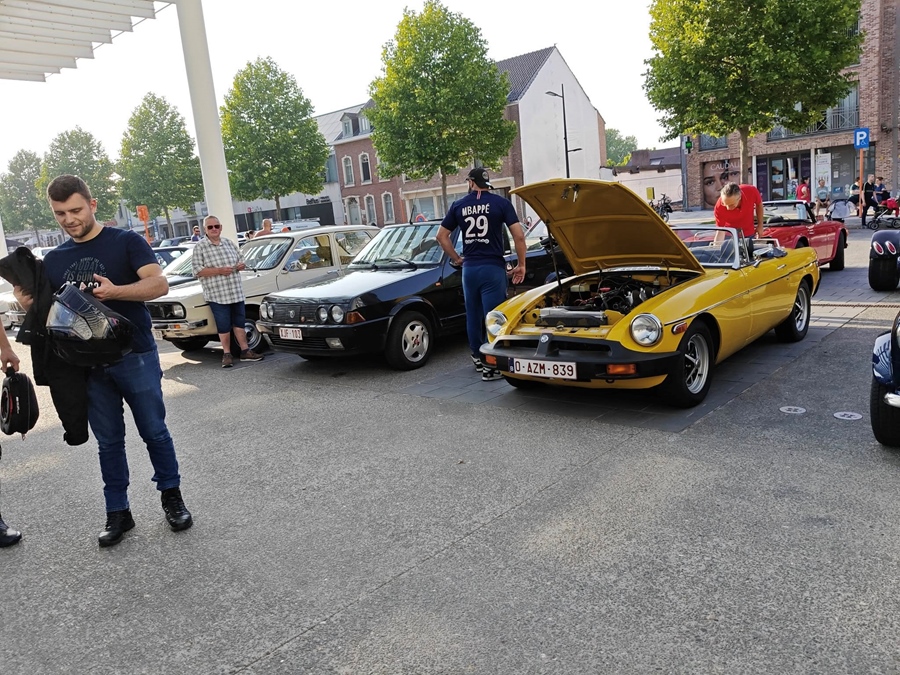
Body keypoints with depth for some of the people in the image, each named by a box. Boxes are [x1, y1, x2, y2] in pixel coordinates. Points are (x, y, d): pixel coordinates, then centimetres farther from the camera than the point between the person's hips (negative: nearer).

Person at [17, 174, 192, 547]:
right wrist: (28, 303, -10)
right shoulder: (53, 260, 11)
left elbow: (159, 284, -16)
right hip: (88, 365, 4)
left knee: (154, 431, 5)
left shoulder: (126, 242, -3)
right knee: (108, 442, 11)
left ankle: (171, 496, 22)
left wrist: (114, 291, -32)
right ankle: (118, 512, 21)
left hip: (136, 358, -4)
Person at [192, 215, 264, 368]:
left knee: (240, 322, 10)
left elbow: (241, 259, 18)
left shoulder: (229, 243, 10)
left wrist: (241, 265, -7)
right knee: (224, 326, 1)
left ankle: (245, 351, 18)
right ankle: (227, 354, 12)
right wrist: (219, 271, -19)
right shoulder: (200, 247, -3)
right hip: (217, 295, -4)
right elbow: (197, 270, -10)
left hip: (236, 292, 4)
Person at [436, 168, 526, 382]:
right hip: (492, 268, -4)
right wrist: (521, 264, 2)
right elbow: (519, 236, -8)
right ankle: (490, 366, -1)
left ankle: (478, 358, 28)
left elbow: (441, 236, 10)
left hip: (469, 268, 4)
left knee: (473, 315, 16)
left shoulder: (458, 205, 7)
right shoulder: (500, 203, -2)